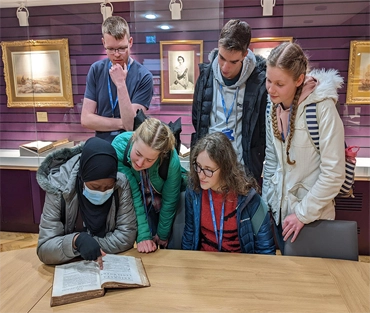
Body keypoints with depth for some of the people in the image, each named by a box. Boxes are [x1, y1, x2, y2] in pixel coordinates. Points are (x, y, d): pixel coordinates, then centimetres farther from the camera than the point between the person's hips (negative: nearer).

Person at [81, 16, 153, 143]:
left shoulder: (143, 76, -10)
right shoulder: (96, 70, 0)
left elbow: (132, 125, -16)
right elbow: (86, 119, -3)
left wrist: (121, 84, -21)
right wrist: (122, 123, -11)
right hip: (102, 143, 2)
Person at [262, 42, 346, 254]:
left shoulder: (322, 107, -20)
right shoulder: (274, 106, -2)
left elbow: (334, 172, -20)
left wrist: (304, 213, -16)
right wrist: (266, 203, 6)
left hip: (312, 215, -5)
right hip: (280, 209, 5)